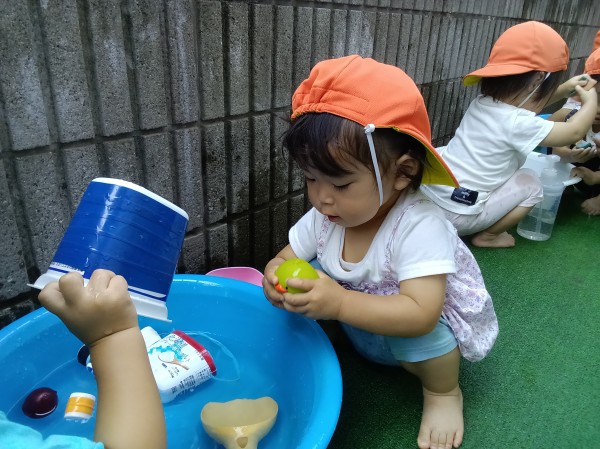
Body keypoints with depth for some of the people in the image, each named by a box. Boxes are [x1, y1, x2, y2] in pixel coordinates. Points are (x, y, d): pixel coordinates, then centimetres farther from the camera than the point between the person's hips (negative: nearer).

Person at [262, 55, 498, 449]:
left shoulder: (420, 226, -35)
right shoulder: (323, 217, -16)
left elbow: (420, 314, -43)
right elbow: (285, 258, -6)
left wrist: (339, 304, -52)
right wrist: (276, 277, -30)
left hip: (423, 332, -4)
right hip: (364, 331, 5)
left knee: (414, 335, -35)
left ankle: (444, 392, -1)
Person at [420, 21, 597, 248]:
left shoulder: (482, 102, 6)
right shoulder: (517, 123, -16)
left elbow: (527, 102, 29)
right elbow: (574, 132, -2)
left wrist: (565, 89, 26)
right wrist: (590, 102, 15)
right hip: (456, 215, -7)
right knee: (530, 184, 7)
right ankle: (486, 236, 13)